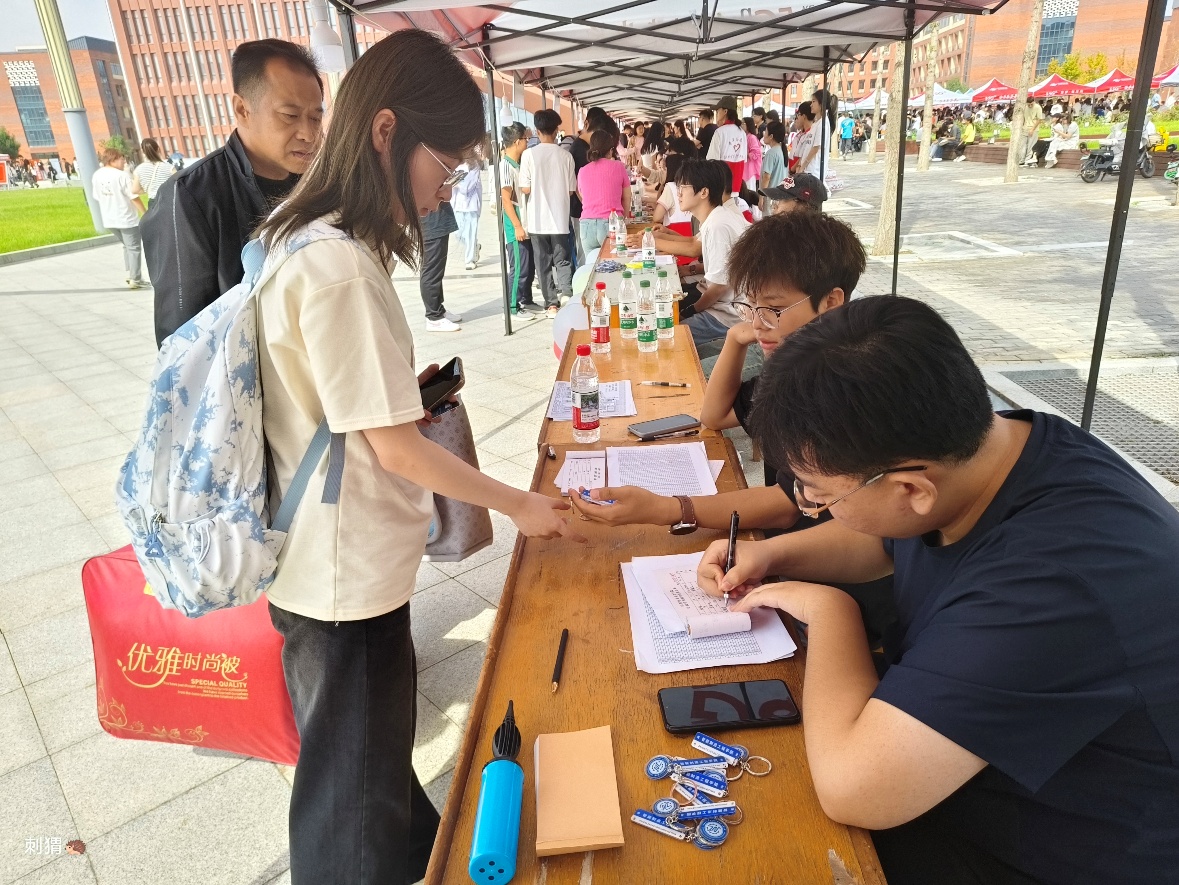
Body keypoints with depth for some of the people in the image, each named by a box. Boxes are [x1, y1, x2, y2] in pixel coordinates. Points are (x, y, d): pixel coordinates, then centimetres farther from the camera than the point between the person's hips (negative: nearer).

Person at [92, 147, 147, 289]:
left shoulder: (96, 175, 5)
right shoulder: (122, 175, -16)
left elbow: (97, 197, 12)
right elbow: (134, 197, -17)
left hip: (109, 219, 7)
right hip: (127, 218, -7)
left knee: (127, 246, 23)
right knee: (134, 248, 4)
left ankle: (130, 275, 21)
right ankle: (135, 279, 5)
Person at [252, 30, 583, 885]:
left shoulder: (316, 244, 5)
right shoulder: (340, 268, -26)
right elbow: (394, 446, -22)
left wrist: (408, 389, 7)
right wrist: (519, 504, -11)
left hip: (349, 563, 10)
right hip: (347, 581, -10)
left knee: (378, 742, 31)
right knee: (353, 801, 14)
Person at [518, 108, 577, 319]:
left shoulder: (529, 154, -7)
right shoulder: (565, 155, -2)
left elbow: (525, 189, -8)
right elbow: (571, 189, 3)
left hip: (537, 220, -1)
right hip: (560, 218, 1)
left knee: (544, 263, 8)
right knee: (562, 260, 11)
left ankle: (551, 304, 10)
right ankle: (566, 292, -12)